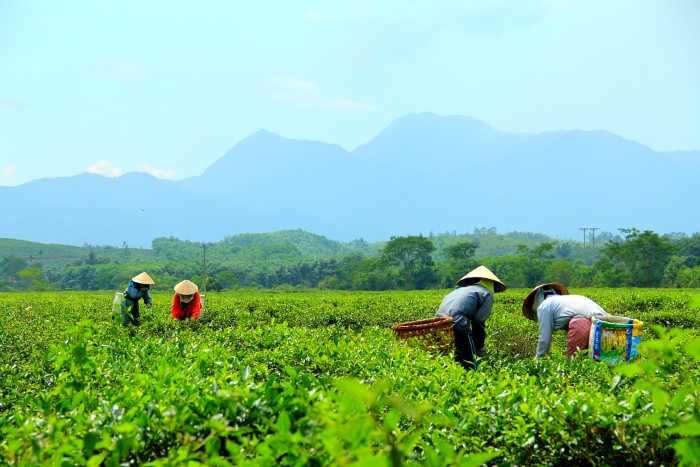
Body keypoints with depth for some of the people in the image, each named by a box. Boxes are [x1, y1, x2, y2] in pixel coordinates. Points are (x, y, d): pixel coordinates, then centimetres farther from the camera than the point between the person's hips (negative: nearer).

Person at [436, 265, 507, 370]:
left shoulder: (459, 289, 34)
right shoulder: (487, 294, 12)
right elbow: (478, 322, 1)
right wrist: (479, 347, 11)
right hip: (458, 322, -7)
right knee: (469, 368, -2)